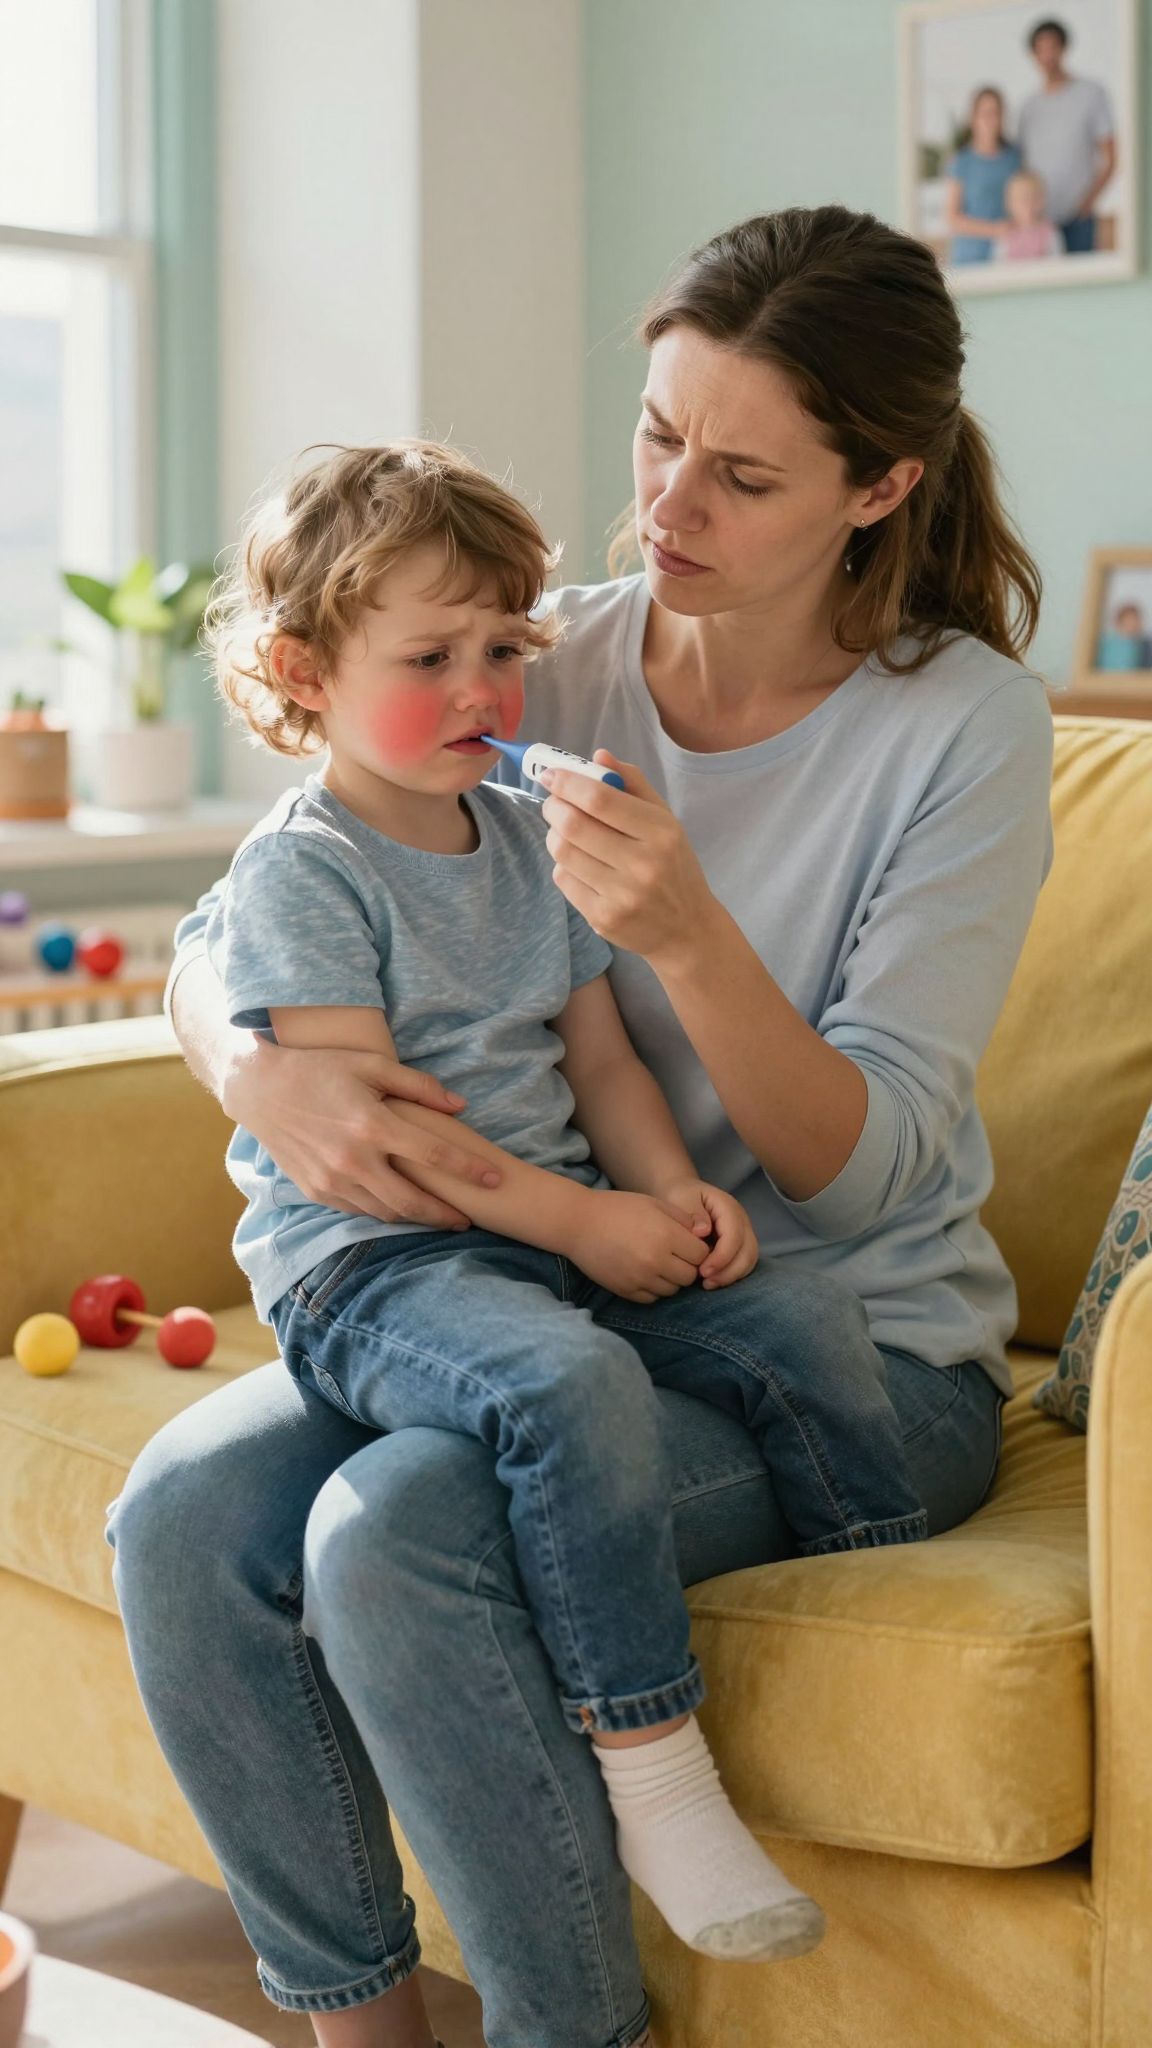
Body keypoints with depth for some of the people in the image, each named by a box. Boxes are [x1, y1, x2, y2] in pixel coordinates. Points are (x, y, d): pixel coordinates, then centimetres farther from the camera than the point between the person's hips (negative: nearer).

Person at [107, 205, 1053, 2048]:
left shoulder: (966, 725, -10)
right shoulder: (551, 673, 1)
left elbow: (865, 1171, -15)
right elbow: (215, 939, 2)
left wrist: (687, 934, -31)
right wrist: (263, 1071, -22)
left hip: (851, 1346, -5)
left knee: (401, 1531, -29)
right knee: (181, 1517, -19)